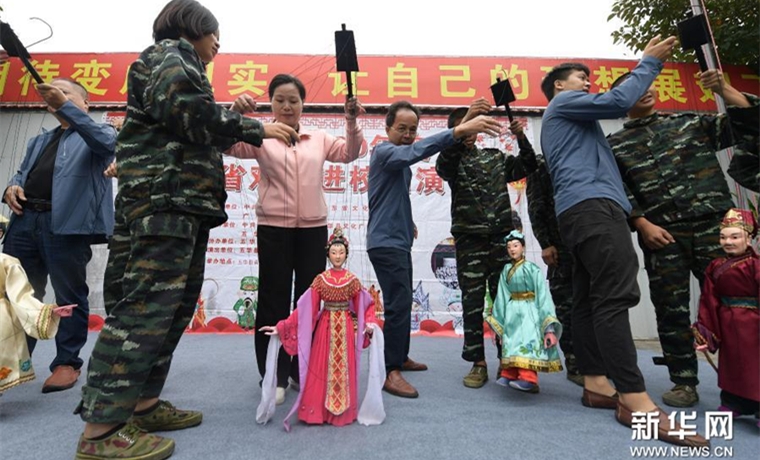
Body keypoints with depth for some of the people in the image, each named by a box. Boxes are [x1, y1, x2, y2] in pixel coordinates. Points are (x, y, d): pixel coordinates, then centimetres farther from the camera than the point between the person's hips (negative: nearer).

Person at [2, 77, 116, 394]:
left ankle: (67, 363, 7)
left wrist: (65, 106, -20)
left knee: (70, 295, -2)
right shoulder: (39, 141, 31)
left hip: (67, 224, -7)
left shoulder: (99, 132, 11)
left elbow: (106, 143, -13)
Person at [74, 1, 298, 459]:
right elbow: (188, 112, -14)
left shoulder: (175, 60, 31)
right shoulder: (172, 53, 3)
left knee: (176, 303, 9)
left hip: (184, 201, 10)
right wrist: (254, 128, -7)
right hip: (166, 197, -10)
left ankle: (143, 403, 16)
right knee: (148, 303, -14)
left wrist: (235, 122, 21)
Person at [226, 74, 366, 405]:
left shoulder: (319, 138, 13)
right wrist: (236, 115, -26)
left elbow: (349, 153, 3)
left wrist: (352, 122, -12)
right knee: (274, 300, 3)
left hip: (313, 227, 3)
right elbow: (230, 146, -9)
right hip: (273, 228, -2)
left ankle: (302, 371, 25)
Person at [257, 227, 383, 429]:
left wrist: (369, 324, -16)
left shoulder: (353, 280, -1)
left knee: (343, 369, 6)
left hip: (346, 328, 0)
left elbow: (363, 307, 3)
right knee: (321, 368, 2)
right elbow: (305, 310, -5)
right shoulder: (320, 280, -3)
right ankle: (318, 411, 17)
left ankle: (342, 412, 21)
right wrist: (281, 327, -10)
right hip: (326, 327, 0)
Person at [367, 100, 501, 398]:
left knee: (402, 303, 14)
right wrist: (460, 130, -43)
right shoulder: (383, 152, -12)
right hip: (385, 243, -10)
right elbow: (415, 151, -34)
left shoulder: (401, 161, 18)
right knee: (399, 304, -14)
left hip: (400, 241, 10)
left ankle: (399, 357, 27)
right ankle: (390, 372, -7)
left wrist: (407, 221, 14)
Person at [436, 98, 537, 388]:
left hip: (501, 238, 3)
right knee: (472, 302, -2)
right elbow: (443, 164, -19)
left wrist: (521, 137, -4)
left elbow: (528, 166, 13)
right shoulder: (453, 160, 5)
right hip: (469, 240, -3)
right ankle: (478, 363, 7)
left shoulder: (496, 157, 17)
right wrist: (465, 122, -31)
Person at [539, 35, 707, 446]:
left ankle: (595, 384, 2)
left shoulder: (569, 122, 39)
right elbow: (617, 102, -3)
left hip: (582, 209, 11)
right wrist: (649, 62, 9)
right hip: (592, 205, -11)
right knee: (615, 296, -19)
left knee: (590, 299, 2)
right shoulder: (563, 102, 10)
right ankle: (635, 400, -22)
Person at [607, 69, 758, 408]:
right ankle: (684, 382, 14)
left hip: (713, 224, 1)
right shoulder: (615, 145, 9)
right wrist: (644, 226, -10)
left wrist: (723, 89, 2)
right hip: (661, 235, -1)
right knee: (671, 309, 2)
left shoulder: (690, 122, 17)